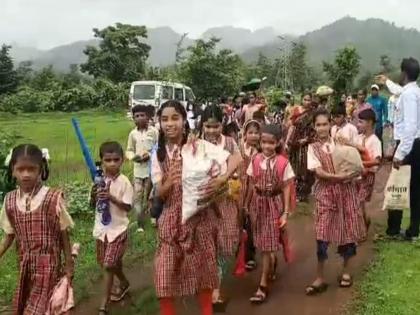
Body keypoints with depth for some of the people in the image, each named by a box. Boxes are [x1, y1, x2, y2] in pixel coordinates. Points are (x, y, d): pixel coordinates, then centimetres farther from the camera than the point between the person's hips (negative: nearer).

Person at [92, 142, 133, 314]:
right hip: (101, 228, 6)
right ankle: (124, 283, 47)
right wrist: (94, 195, -16)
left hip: (117, 229, -6)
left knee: (108, 265, -7)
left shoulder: (124, 182, -14)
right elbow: (93, 205, 6)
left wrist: (111, 198, -27)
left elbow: (128, 207, -15)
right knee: (109, 263, 19)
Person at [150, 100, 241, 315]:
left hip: (199, 216, -2)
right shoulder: (159, 154, 2)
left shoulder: (198, 145, -8)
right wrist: (168, 183, -23)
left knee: (203, 266, 11)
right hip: (171, 218, 3)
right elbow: (159, 193, -1)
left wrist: (222, 180, -29)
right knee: (164, 271, 1)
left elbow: (234, 160, -12)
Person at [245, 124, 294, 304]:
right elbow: (252, 186, 5)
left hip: (274, 204, -3)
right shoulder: (255, 161, -2)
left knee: (267, 245, -1)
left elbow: (286, 189, -6)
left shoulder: (283, 163, -10)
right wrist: (248, 206, 6)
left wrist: (285, 213, -9)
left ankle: (263, 286, 6)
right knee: (264, 245, 14)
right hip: (258, 204, 3)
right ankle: (272, 265, 45)